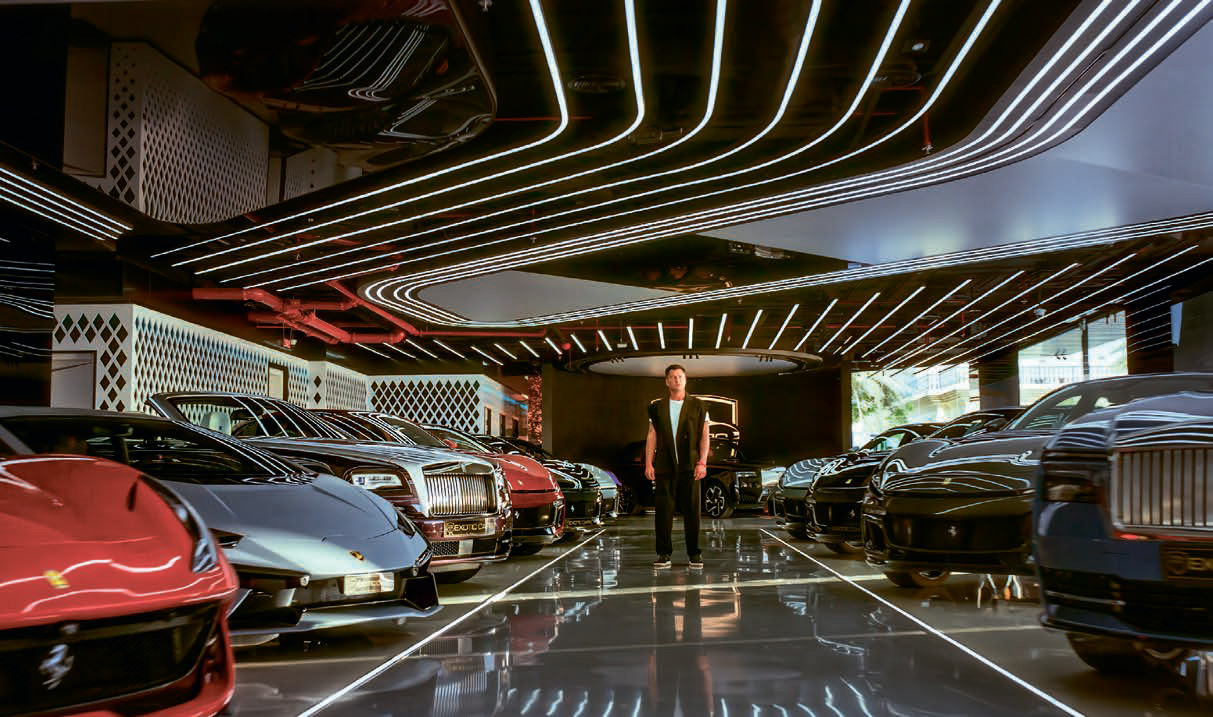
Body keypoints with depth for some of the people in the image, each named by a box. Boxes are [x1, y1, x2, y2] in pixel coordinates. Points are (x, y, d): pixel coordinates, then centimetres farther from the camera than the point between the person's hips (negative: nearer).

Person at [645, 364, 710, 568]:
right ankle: (664, 553, 6)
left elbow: (704, 436, 5)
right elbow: (652, 436, 10)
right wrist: (648, 463, 2)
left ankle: (694, 553, 9)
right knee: (663, 510, 0)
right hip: (664, 467, 1)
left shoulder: (698, 406, 8)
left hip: (689, 467, -1)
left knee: (691, 511, 0)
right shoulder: (657, 407, 12)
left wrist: (702, 462, -5)